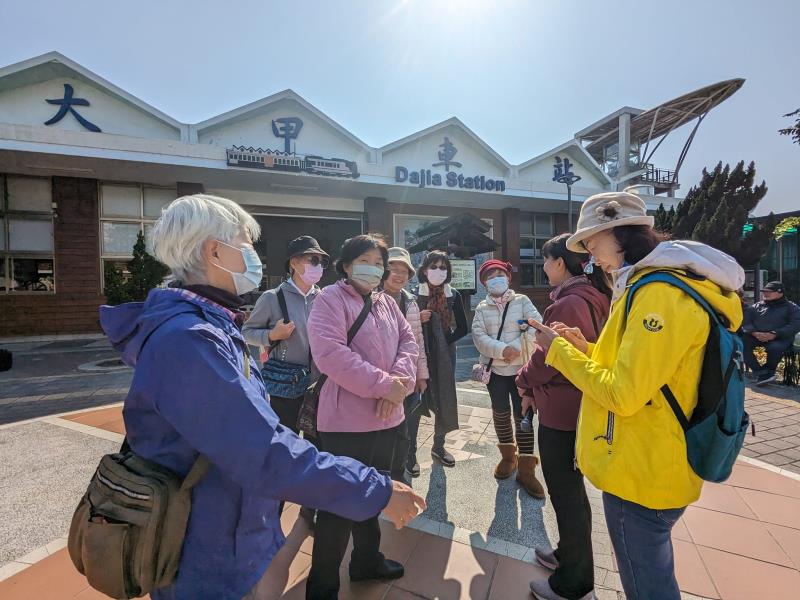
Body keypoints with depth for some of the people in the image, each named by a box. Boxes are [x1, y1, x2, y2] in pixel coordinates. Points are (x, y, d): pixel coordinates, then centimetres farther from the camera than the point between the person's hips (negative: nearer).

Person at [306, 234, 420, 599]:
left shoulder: (387, 303, 12)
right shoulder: (330, 298, -11)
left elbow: (408, 342, 7)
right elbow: (330, 354, -24)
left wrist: (400, 381, -13)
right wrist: (384, 385, -21)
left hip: (386, 417, 8)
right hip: (347, 420, -7)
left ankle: (367, 560, 47)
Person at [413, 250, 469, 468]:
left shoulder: (454, 295, 1)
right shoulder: (414, 295, -6)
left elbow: (462, 328, 4)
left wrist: (445, 341, -8)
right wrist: (418, 320, -22)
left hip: (445, 353, 3)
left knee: (444, 401, 10)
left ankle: (438, 446, 28)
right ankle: (410, 451, 8)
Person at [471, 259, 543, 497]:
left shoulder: (522, 301, 0)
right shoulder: (482, 308, 4)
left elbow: (537, 326, -10)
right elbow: (479, 337, -9)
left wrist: (517, 347, -20)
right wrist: (503, 350, -23)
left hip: (521, 367, -2)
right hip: (495, 368, 2)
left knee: (522, 415, 0)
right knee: (500, 413, 13)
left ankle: (525, 468, 12)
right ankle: (508, 455, 34)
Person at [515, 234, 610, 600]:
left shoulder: (569, 303, -23)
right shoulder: (590, 298, 9)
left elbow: (546, 358, -22)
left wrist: (524, 382, 0)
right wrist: (535, 391, 11)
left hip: (561, 412, -10)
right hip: (574, 408, 10)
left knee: (565, 492, 7)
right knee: (570, 489, 23)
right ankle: (570, 554, 43)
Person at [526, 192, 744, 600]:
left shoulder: (660, 291, -23)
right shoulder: (657, 284, 10)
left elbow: (623, 393, -25)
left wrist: (558, 350, -15)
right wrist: (584, 348, 4)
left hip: (641, 475, -10)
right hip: (649, 467, 10)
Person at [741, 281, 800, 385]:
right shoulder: (756, 306, 18)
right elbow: (745, 321, 7)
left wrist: (774, 334, -19)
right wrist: (755, 333, -15)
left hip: (780, 338, -2)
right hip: (755, 336, 3)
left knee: (775, 348, -37)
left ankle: (769, 371, -7)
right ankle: (761, 372, -23)